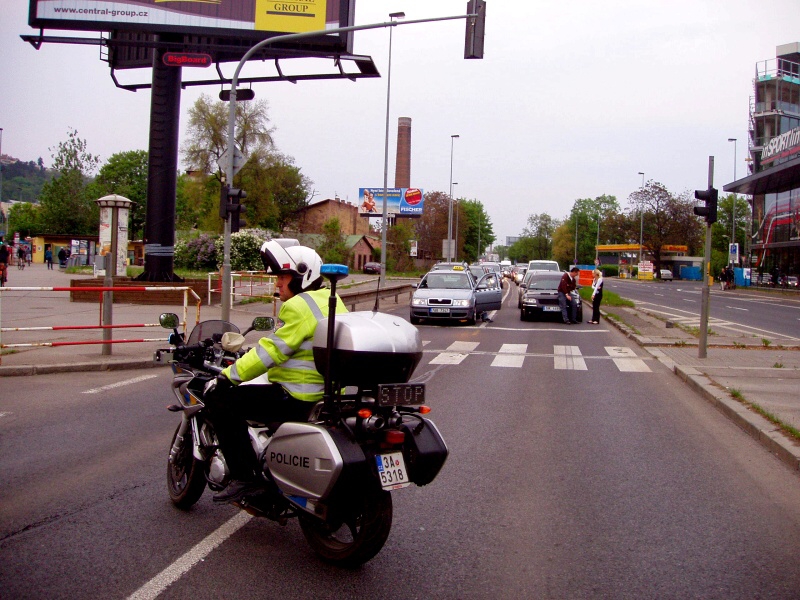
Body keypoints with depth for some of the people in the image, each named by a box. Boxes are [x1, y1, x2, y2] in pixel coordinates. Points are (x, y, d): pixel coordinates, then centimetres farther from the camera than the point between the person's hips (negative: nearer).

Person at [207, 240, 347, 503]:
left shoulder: (299, 306, -15)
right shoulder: (331, 301, 15)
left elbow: (272, 351, -20)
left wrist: (227, 377, -15)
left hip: (298, 398, -10)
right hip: (327, 392, 10)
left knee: (219, 398, -8)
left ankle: (243, 476, -10)